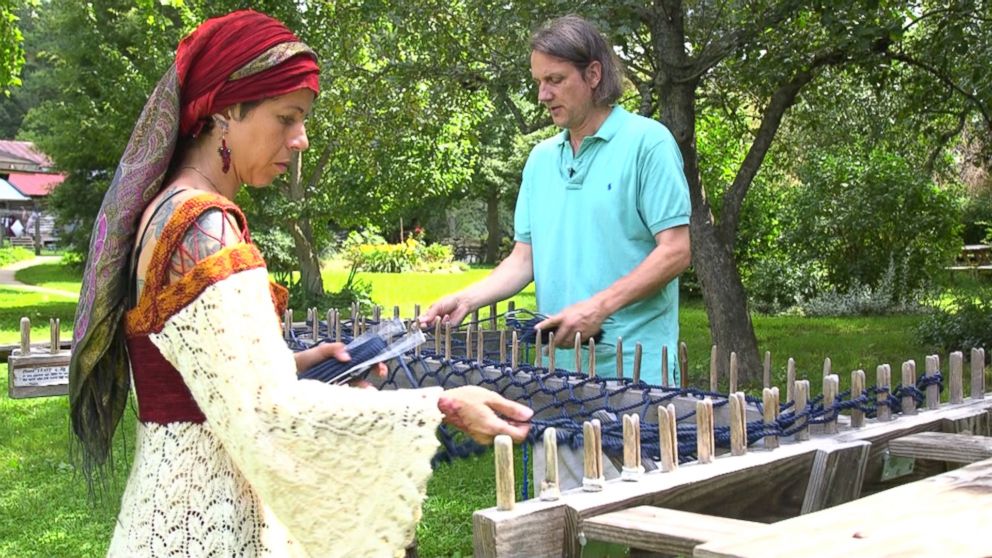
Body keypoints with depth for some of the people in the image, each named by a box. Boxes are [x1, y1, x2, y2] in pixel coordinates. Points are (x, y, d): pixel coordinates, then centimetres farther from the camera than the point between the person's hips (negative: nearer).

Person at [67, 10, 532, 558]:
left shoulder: (160, 210, 8)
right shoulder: (204, 228, -21)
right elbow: (271, 410, -29)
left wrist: (289, 363, 9)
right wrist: (442, 406, -28)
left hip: (173, 497, 9)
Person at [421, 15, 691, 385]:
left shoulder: (647, 142, -6)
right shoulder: (540, 158, 12)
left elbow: (675, 252, -11)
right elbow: (524, 259, 13)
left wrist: (599, 307, -19)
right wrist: (467, 299, -3)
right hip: (559, 366, 5)